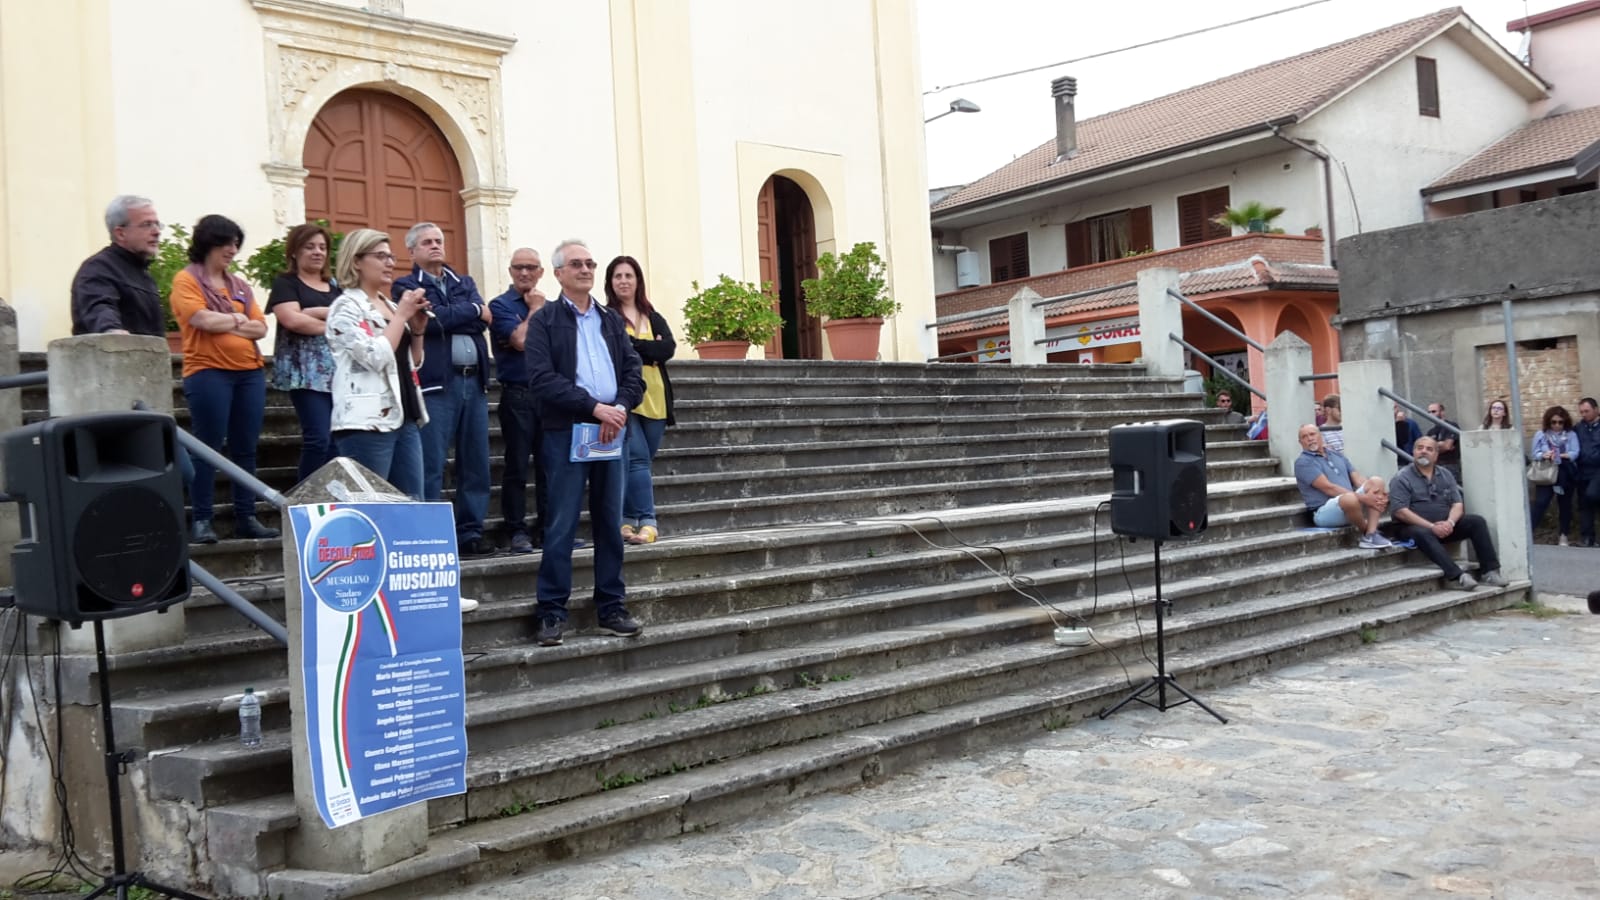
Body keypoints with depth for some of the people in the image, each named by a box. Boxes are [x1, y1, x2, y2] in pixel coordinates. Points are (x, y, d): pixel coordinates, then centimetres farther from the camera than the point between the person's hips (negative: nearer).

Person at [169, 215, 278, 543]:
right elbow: (203, 320, -14)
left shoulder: (240, 285, 17)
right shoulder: (186, 280, 0)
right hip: (208, 373, -5)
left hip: (249, 372, 6)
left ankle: (246, 517, 11)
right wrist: (239, 320, 1)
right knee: (209, 448, -5)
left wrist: (221, 322, -6)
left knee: (245, 448, 6)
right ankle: (201, 520, 0)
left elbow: (260, 328, 8)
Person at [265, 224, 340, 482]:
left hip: (339, 371, 5)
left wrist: (316, 312, -10)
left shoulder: (335, 286, 21)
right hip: (307, 371, -5)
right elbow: (292, 320, -12)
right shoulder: (285, 283, 5)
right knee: (318, 438, -14)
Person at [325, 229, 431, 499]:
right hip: (367, 421, -8)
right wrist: (401, 316, -9)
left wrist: (417, 330, 5)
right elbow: (376, 357, -18)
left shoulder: (390, 305, 17)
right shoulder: (346, 306, -5)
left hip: (405, 418, 8)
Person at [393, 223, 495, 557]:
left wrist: (448, 317, -9)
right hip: (435, 382, -5)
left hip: (474, 381, 5)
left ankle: (470, 531, 14)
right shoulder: (405, 286, 6)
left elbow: (484, 320, 3)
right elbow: (428, 320, -12)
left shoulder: (465, 283, 21)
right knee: (431, 466, -6)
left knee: (476, 463, 6)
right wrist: (472, 311, -1)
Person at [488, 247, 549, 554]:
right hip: (518, 395, -4)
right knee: (517, 467, 0)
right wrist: (535, 308, -3)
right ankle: (517, 530, 7)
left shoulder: (549, 307, 14)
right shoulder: (501, 306, 0)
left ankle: (546, 528, 15)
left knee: (549, 466, 7)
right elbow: (520, 340, -13)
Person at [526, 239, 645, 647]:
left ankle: (611, 609, 14)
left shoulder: (612, 320, 16)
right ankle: (552, 613, 3)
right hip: (566, 433, -4)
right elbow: (543, 379, -11)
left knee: (610, 524, 7)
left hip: (611, 431, 5)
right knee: (561, 526, -3)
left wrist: (620, 407, -11)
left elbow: (633, 372, 9)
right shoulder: (544, 321, 1)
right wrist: (595, 407, -18)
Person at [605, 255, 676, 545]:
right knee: (637, 459, -13)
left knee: (640, 461, 5)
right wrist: (649, 351, -9)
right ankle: (647, 522, -13)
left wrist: (631, 346, -8)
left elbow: (669, 348, -1)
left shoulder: (654, 318, 16)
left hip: (654, 399, 5)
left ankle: (627, 522, 11)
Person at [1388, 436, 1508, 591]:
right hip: (1416, 527, -5)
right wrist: (1431, 526, -21)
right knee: (1422, 533, -38)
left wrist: (1450, 522, -16)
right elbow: (1400, 511, -14)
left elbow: (1457, 504, 7)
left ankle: (1489, 571, -16)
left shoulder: (1445, 475, 14)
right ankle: (1456, 576, -46)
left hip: (1444, 526, 6)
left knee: (1477, 521, -13)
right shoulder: (1401, 478, -3)